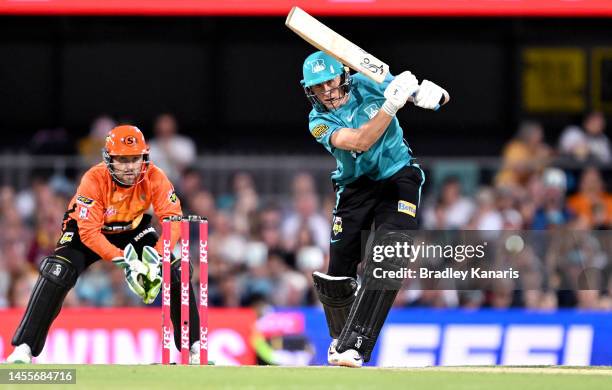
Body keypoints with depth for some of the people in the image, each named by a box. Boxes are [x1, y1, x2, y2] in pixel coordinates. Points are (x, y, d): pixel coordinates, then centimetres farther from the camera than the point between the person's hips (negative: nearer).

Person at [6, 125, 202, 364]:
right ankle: (23, 349, -23)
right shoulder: (94, 180, -33)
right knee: (57, 273, -27)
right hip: (87, 229, -3)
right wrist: (123, 260, -41)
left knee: (177, 271, -12)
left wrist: (157, 258, -41)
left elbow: (173, 219, -26)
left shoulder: (154, 178, -26)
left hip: (132, 230, 3)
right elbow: (89, 233, -33)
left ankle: (195, 347, 0)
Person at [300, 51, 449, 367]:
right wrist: (391, 104, -36)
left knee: (387, 258, -23)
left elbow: (443, 98, -3)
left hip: (398, 179, -1)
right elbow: (360, 141, -28)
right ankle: (340, 338, 33)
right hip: (355, 188, 1)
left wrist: (428, 94, -28)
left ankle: (354, 345, -28)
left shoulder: (370, 84, -6)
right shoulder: (320, 121, -9)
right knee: (337, 276, 2)